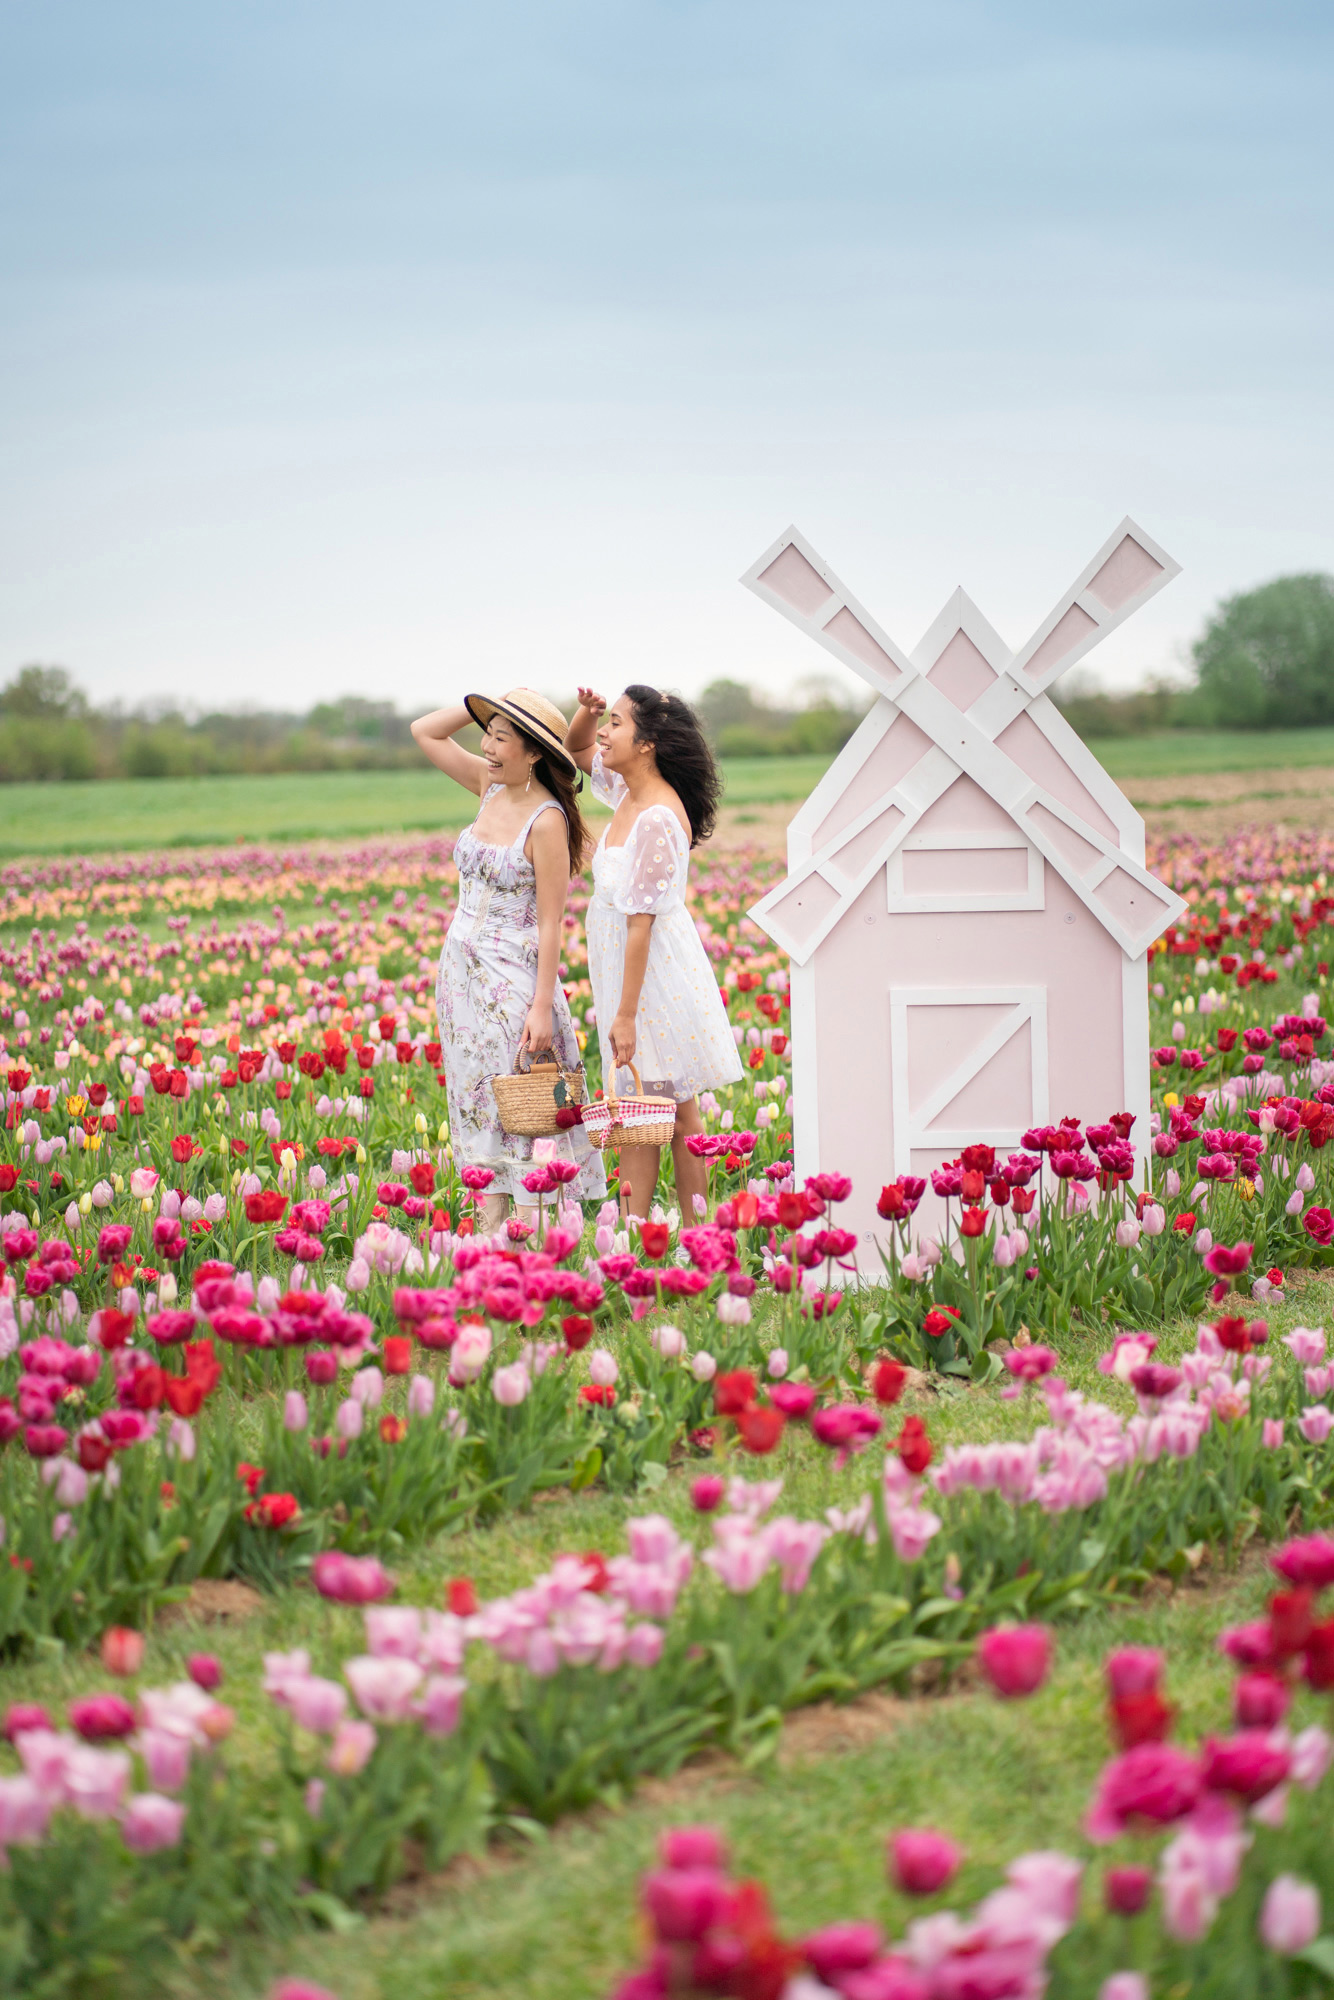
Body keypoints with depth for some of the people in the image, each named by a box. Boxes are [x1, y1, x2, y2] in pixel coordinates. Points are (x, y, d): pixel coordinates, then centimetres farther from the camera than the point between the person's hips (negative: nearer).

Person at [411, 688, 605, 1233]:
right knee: (479, 1106, 9)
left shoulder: (546, 820, -16)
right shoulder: (493, 787, 5)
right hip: (462, 972, 8)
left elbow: (550, 923, -16)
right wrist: (484, 704, 1)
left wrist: (543, 1006, -19)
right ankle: (488, 1235, 13)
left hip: (511, 980, -8)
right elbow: (424, 731, 14)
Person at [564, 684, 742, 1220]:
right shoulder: (629, 793, 3)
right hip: (625, 970, 9)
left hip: (656, 976, -9)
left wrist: (626, 1015, -24)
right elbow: (576, 750, 23)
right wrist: (586, 711, 0)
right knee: (674, 1110, 12)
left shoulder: (656, 819, -24)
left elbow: (641, 923, -25)